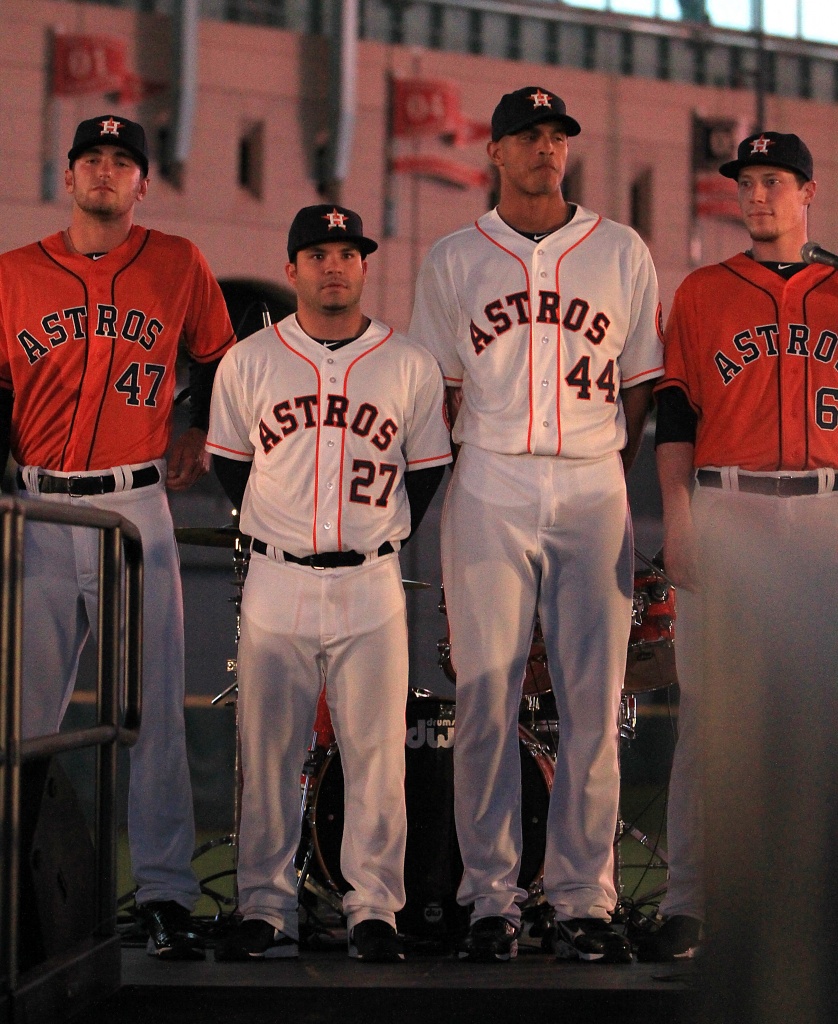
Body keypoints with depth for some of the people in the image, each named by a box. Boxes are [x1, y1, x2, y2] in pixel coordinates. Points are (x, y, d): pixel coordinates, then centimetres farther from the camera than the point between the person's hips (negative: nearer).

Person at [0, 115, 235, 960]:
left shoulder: (178, 265, 6)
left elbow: (217, 358, 22)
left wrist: (199, 434, 13)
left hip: (136, 509, -1)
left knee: (153, 707, -3)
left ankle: (164, 895, 0)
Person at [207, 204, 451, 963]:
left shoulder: (410, 366, 4)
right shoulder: (247, 363, 4)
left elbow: (427, 470, 12)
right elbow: (230, 465, 13)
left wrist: (380, 538, 7)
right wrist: (283, 533, 9)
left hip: (371, 587, 0)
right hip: (276, 585, 0)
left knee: (377, 752, -1)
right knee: (268, 752, 2)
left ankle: (374, 908, 7)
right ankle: (267, 911, 8)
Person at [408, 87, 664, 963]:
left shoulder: (622, 253, 11)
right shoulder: (453, 260, 10)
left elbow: (641, 381, 14)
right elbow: (435, 389, 12)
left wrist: (614, 478, 5)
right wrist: (440, 487, 1)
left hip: (592, 493, 1)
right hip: (488, 494, -1)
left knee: (593, 701, -2)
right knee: (486, 695, -3)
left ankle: (583, 898, 3)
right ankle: (491, 898, 2)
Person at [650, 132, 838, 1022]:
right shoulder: (701, 295, 9)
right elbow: (676, 414, 5)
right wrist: (678, 517, -6)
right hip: (727, 507, -1)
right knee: (714, 705, -4)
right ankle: (689, 897, -2)